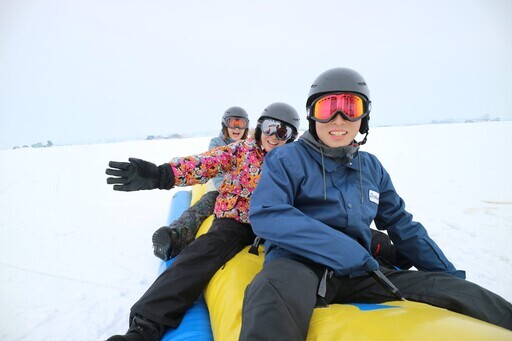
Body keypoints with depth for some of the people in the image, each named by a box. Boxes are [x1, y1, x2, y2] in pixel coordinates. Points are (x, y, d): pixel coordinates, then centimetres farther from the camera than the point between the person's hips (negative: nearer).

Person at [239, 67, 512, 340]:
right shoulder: (287, 159, -1)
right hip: (296, 262, -5)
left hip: (357, 274, 6)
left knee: (463, 293, -8)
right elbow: (266, 215, -15)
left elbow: (402, 225, 22)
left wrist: (451, 275, 17)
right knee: (274, 296, -42)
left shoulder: (371, 167, 16)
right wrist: (346, 252, -19)